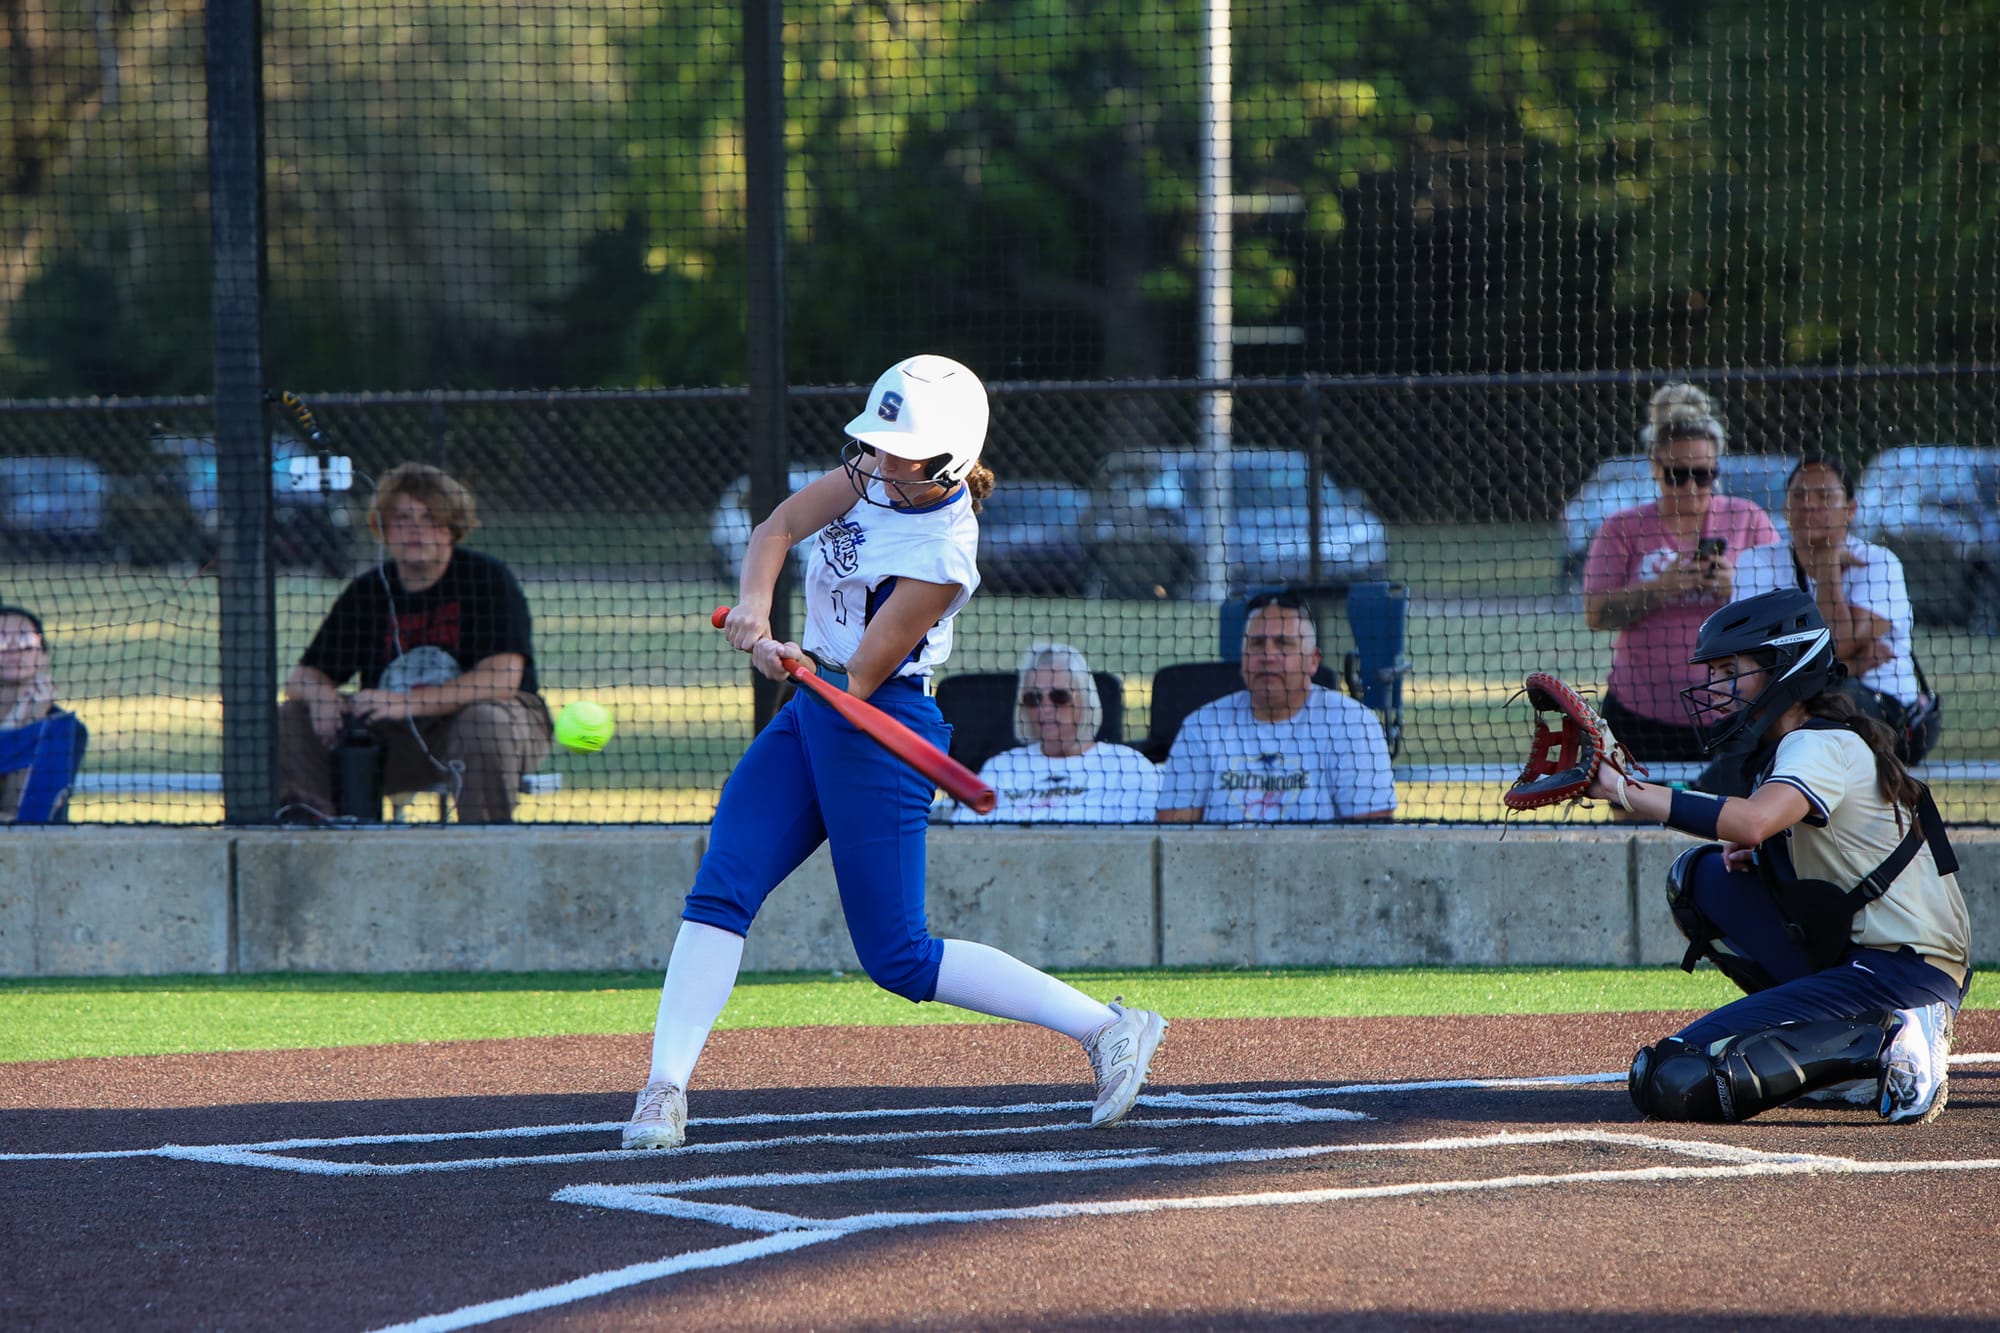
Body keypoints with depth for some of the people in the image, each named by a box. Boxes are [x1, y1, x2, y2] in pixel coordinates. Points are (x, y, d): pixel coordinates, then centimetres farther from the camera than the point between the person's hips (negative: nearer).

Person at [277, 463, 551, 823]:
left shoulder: (487, 579, -8)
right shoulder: (366, 593, 7)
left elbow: (502, 679, -21)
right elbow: (304, 676, 9)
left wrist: (407, 703, -29)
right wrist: (320, 695, -19)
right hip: (396, 742, 5)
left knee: (485, 720, -39)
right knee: (292, 717, -8)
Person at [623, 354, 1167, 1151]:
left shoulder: (943, 555, -22)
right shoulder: (881, 471, -1)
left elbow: (861, 680, -20)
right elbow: (778, 528, -2)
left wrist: (801, 669, -40)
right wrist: (754, 607, -21)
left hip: (874, 731, -8)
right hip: (810, 721, 8)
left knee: (898, 958, -5)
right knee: (721, 888, -7)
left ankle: (1107, 1028, 3)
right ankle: (665, 1088, -10)